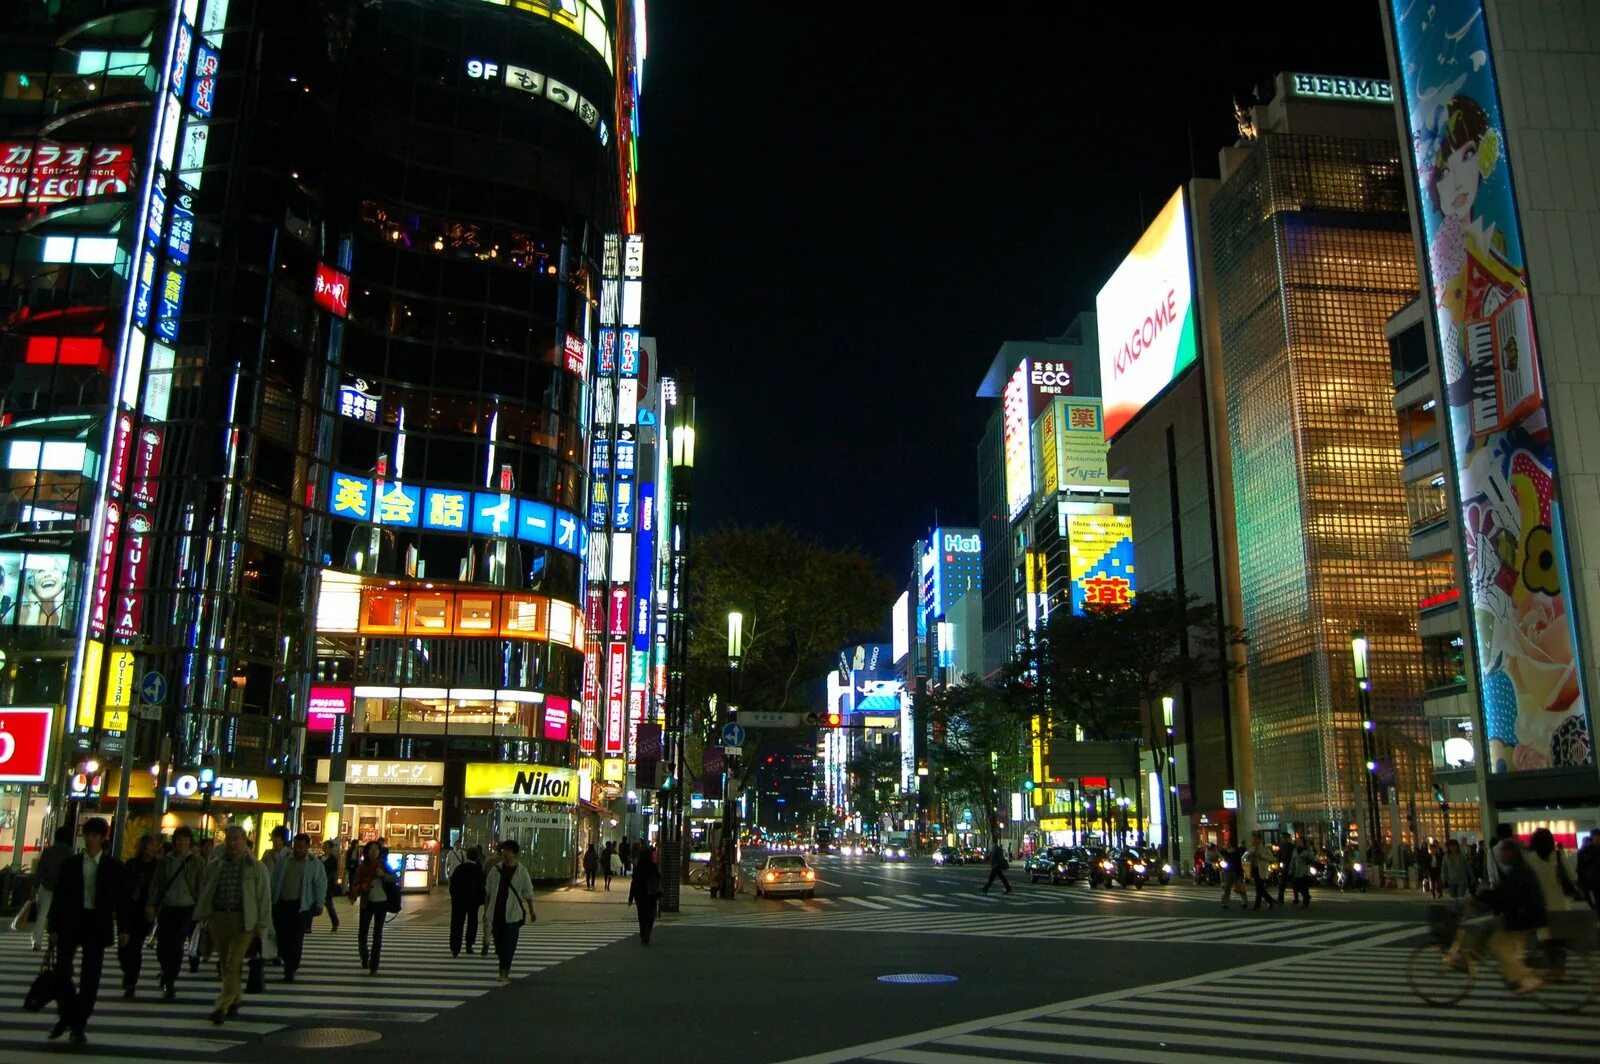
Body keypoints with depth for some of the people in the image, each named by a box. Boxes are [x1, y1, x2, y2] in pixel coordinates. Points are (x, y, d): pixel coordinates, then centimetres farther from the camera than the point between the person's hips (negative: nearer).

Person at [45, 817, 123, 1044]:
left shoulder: (113, 866, 2)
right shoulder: (70, 863, 5)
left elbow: (120, 898, 2)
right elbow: (59, 897, 5)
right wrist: (54, 927, -1)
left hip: (97, 925, -1)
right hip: (71, 922, 1)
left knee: (90, 977, 1)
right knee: (61, 971, -2)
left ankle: (79, 1024, 13)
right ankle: (65, 1015, 21)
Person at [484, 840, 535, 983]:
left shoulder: (521, 871, -3)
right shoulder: (495, 869, 2)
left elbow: (528, 893, 4)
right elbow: (487, 891, 9)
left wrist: (531, 911, 9)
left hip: (513, 913, -3)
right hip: (496, 912, 3)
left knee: (509, 944, -8)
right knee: (499, 942, 12)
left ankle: (504, 972, -5)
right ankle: (504, 969, 30)